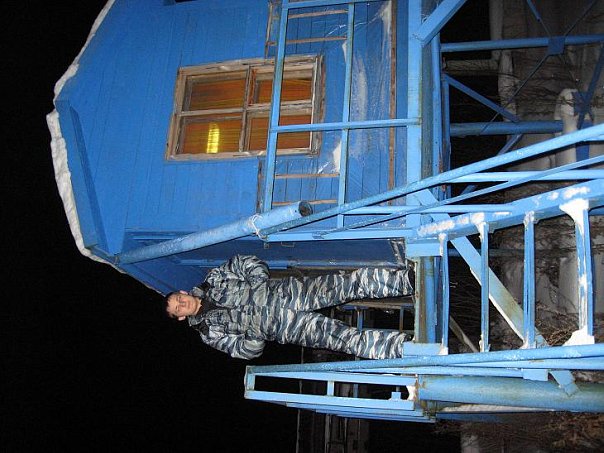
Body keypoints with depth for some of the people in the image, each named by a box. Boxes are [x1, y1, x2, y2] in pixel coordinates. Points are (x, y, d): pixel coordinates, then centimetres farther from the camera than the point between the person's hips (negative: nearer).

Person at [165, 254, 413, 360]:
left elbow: (248, 262, 11)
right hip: (283, 327, -2)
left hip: (284, 292, 3)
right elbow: (248, 351, 0)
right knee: (349, 340, -22)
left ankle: (408, 278, -12)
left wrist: (258, 288, -5)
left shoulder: (213, 281, 8)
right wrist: (254, 331, -21)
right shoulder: (208, 331, 4)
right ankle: (407, 346, -22)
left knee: (353, 283, -17)